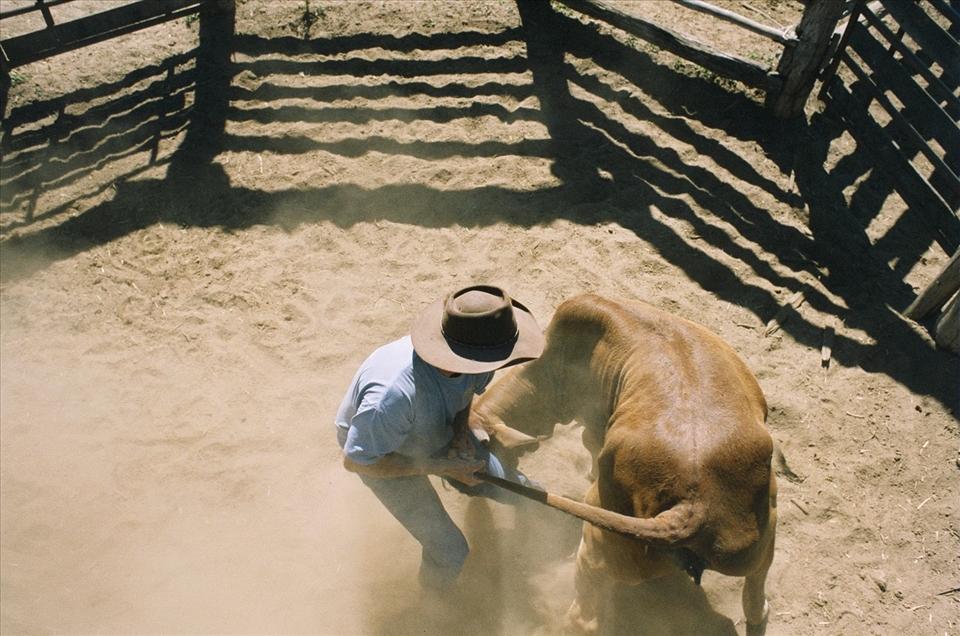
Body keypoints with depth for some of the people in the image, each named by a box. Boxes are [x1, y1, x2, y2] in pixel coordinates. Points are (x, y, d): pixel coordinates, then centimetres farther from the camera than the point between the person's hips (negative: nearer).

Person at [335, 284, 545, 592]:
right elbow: (355, 461, -32)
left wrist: (461, 430, -20)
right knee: (450, 552, -4)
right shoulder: (396, 394, -48)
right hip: (382, 453, -5)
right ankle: (436, 598, 32)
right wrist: (444, 467, -30)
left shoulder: (466, 363, -27)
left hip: (438, 430, 5)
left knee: (505, 485, 4)